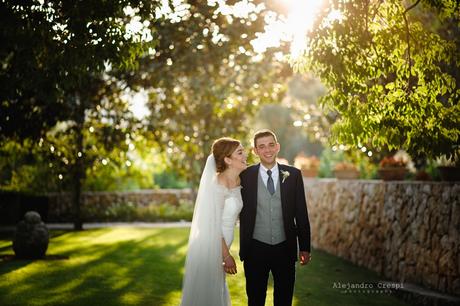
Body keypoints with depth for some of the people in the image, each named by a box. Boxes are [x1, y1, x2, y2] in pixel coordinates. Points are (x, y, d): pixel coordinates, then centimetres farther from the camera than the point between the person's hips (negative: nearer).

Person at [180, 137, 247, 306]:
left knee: (217, 290, 20)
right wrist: (227, 256, -17)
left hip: (222, 244, 8)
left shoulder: (238, 181, 2)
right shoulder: (218, 185, -22)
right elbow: (213, 225, -20)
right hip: (211, 246, -8)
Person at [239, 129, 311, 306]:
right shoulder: (245, 176, -3)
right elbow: (242, 213, 0)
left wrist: (304, 248, 2)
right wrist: (243, 250, -7)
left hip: (285, 249, 1)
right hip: (255, 249, -1)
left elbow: (301, 213, 3)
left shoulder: (293, 175, -1)